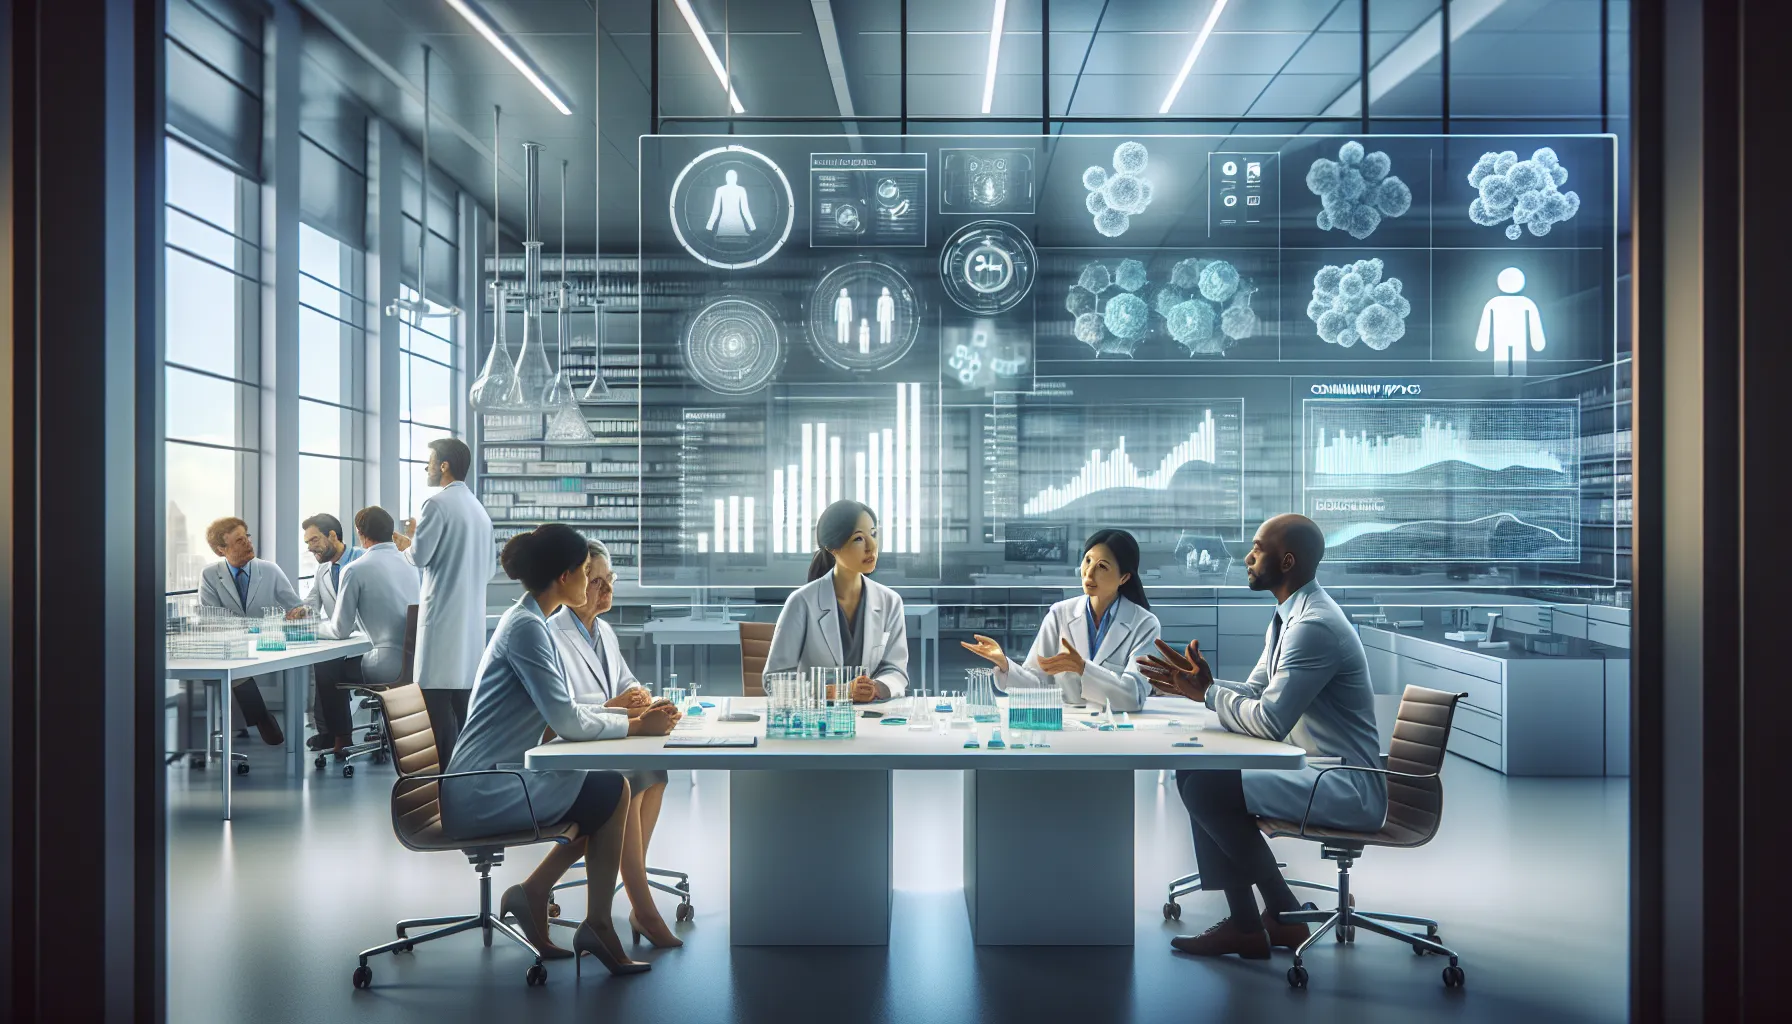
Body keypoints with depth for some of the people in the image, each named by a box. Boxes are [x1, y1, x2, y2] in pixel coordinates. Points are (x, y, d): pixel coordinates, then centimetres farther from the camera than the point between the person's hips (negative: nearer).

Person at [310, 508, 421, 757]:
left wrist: (316, 628, 19)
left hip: (389, 666, -6)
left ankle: (340, 739, 29)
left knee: (326, 669, 20)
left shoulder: (355, 570, -7)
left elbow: (340, 629, -3)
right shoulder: (411, 563, 10)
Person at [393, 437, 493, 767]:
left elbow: (419, 556, -12)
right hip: (471, 617, 8)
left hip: (443, 616, -8)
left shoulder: (438, 503, -9)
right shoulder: (479, 509, 17)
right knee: (464, 695, 10)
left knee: (437, 699, -6)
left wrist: (406, 544, 9)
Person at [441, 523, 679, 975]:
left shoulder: (528, 622, 13)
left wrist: (627, 713, 5)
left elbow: (563, 712, 16)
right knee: (613, 791, -5)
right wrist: (636, 726, -10)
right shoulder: (525, 627, -18)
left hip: (488, 785, 10)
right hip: (486, 794, -10)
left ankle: (532, 894, 12)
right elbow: (567, 722, -21)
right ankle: (596, 925, 5)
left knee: (605, 797, 11)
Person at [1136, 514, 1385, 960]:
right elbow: (1254, 694, 15)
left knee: (1207, 787, -21)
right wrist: (1204, 685, -4)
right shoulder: (1289, 616, 12)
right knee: (1195, 775, 6)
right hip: (1317, 771, 11)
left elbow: (1270, 721, -26)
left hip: (1348, 788, -11)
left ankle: (1283, 915, 0)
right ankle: (1244, 924, 6)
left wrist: (1207, 693, -12)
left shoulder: (1314, 625, -21)